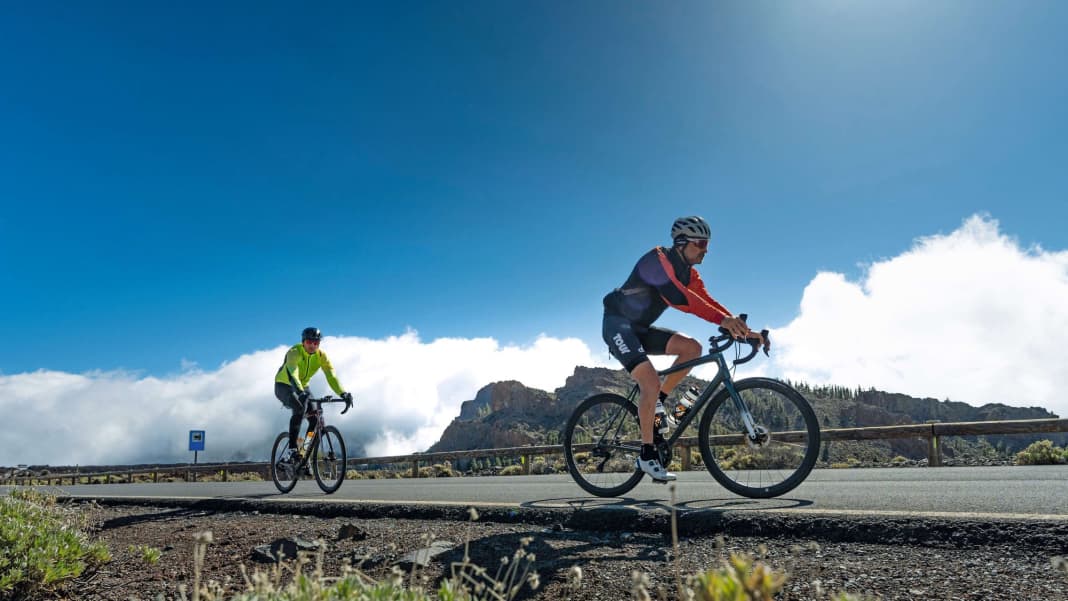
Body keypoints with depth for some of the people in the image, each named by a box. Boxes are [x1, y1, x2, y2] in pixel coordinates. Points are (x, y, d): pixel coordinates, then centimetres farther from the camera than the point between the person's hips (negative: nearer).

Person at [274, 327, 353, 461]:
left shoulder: (321, 356, -14)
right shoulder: (294, 352, -27)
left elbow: (331, 376, -23)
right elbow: (292, 373, -44)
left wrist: (343, 393, -40)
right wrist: (300, 392, -62)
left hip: (303, 388, 5)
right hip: (284, 386, -5)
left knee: (316, 419, -13)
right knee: (299, 409, -34)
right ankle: (292, 448, -27)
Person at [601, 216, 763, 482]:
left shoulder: (689, 273, 6)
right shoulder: (657, 259, -21)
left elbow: (707, 301, -2)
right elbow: (679, 297, -36)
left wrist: (742, 328, -16)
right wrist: (723, 320, -44)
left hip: (641, 329, 8)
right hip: (618, 324, -8)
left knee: (693, 347, -9)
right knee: (651, 381, -24)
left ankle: (655, 402, 3)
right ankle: (647, 454, -13)